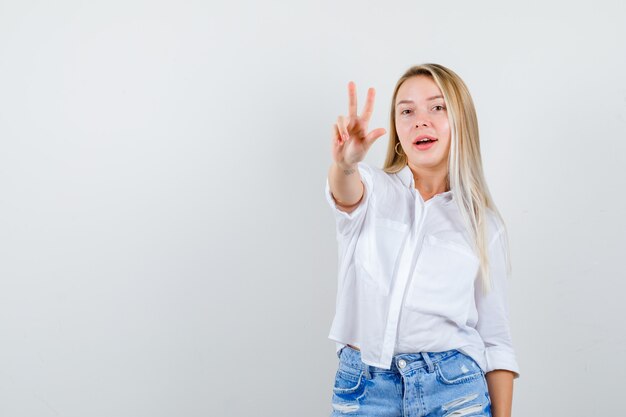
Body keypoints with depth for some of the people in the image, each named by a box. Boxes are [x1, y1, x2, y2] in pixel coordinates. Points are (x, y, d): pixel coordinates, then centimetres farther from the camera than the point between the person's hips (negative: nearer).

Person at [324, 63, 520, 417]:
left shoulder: (485, 225, 4)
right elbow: (347, 194, -23)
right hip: (361, 387, 0)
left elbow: (495, 339, 5)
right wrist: (344, 163, -45)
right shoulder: (372, 190, 3)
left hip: (452, 388, 0)